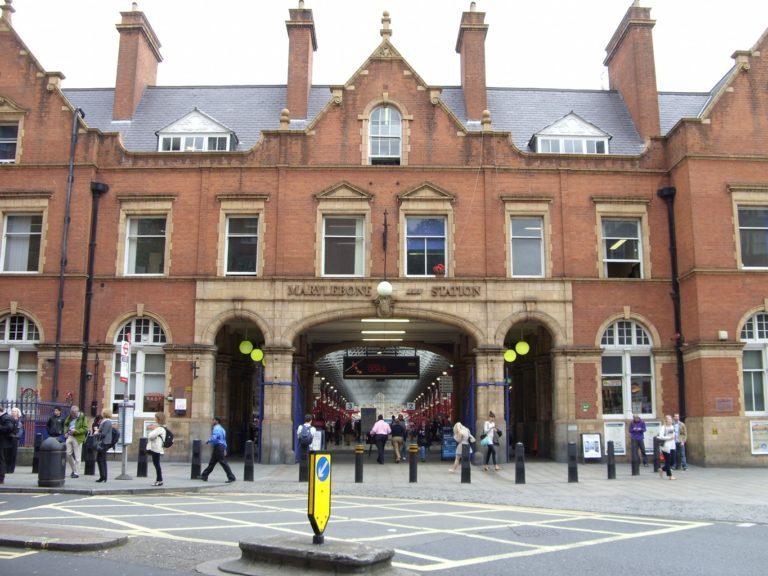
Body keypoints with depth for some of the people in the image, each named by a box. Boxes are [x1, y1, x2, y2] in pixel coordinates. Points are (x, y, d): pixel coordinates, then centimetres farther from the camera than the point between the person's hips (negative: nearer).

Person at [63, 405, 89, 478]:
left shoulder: (83, 418, -8)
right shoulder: (70, 417, 10)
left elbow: (85, 429, -12)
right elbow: (65, 424, 25)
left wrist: (75, 431, -20)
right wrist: (66, 432, 7)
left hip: (77, 438, -6)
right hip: (69, 437, 6)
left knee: (77, 456, -2)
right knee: (68, 454, 8)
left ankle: (76, 473, 5)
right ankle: (74, 469, 27)